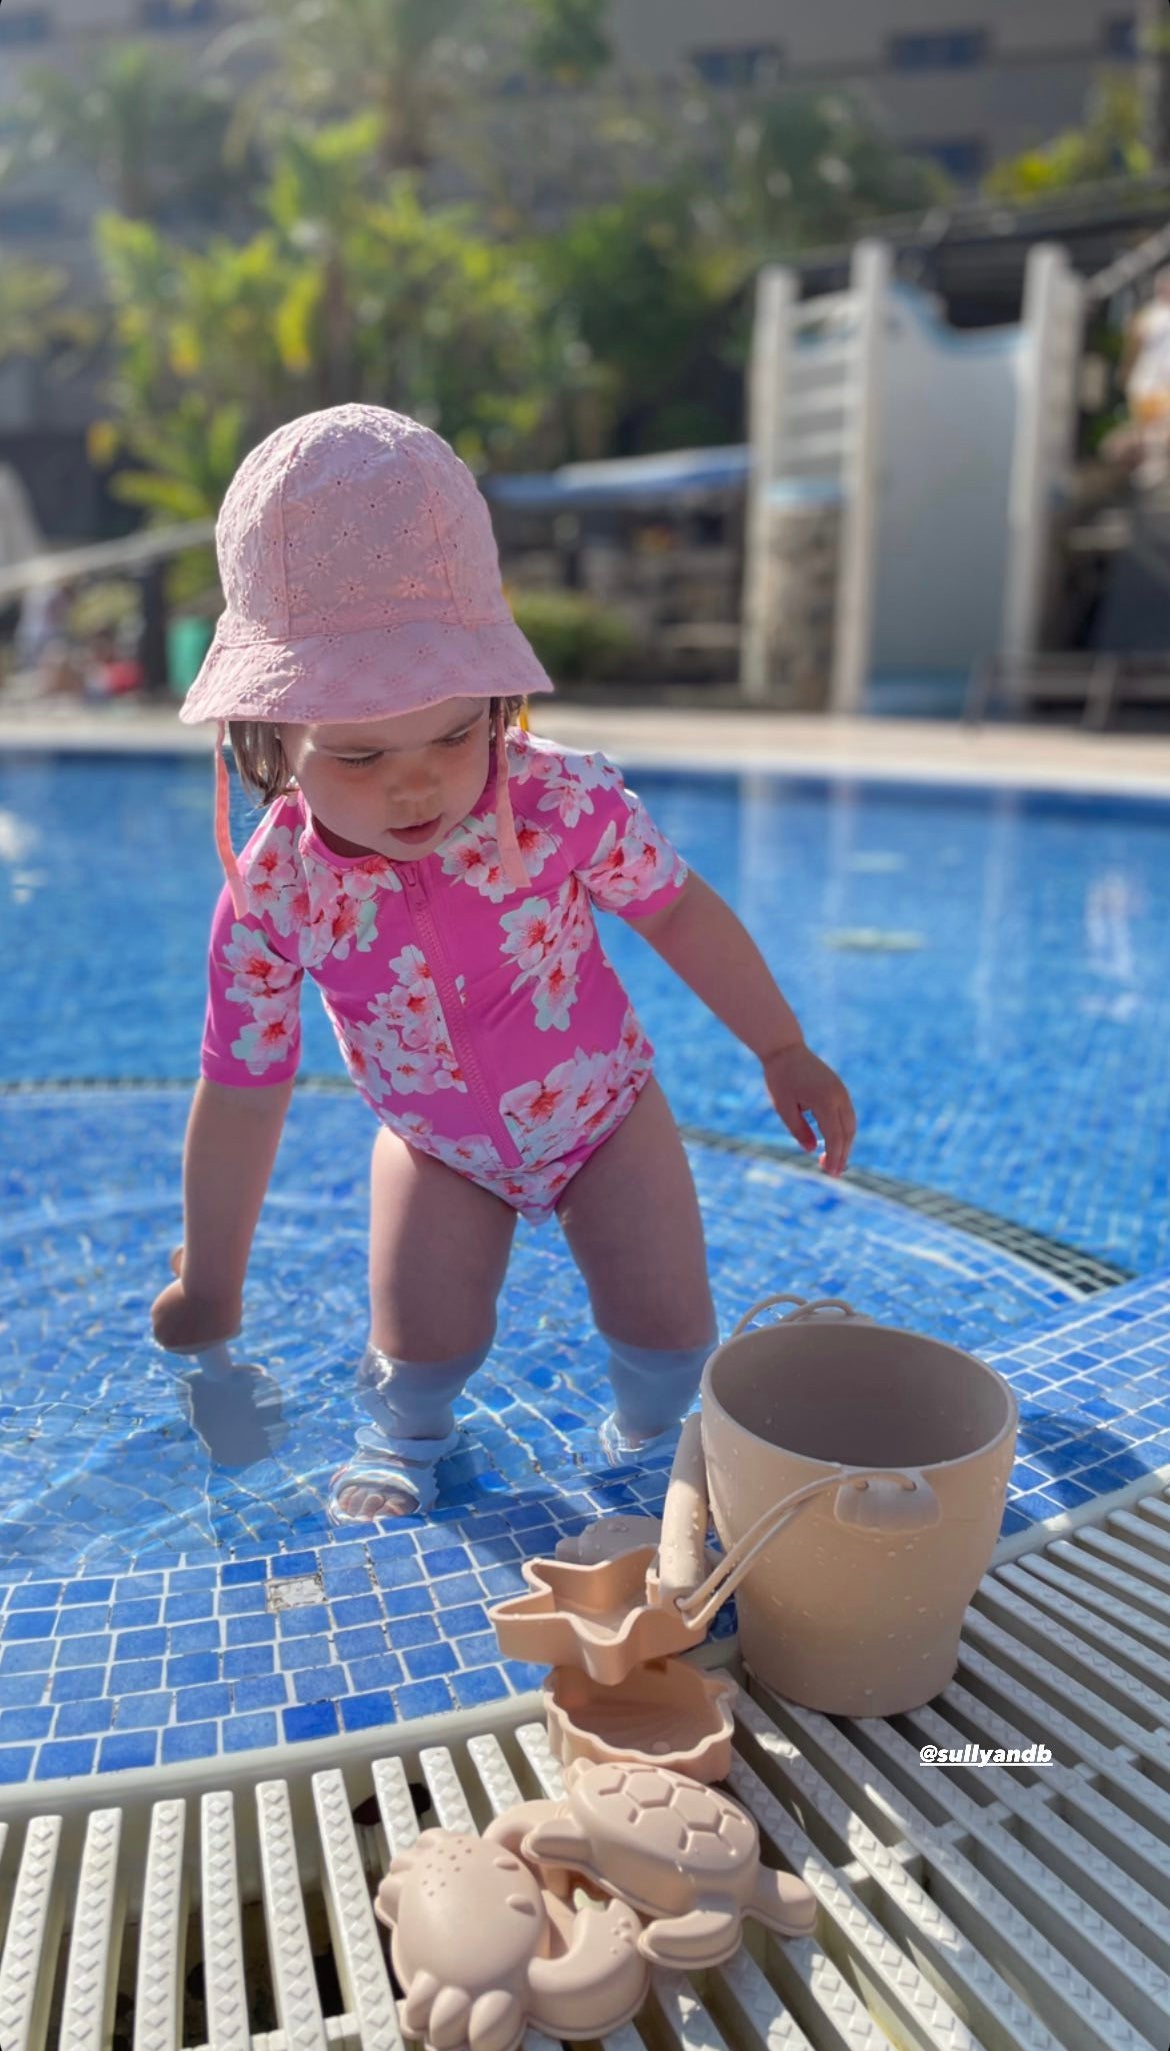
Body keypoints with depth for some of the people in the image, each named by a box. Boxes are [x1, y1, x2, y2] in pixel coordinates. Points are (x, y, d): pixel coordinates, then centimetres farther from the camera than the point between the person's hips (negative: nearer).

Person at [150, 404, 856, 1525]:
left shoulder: (568, 801, -29)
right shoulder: (270, 894, -25)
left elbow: (679, 912, -10)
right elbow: (241, 1094, -13)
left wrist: (784, 1053, -2)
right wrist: (208, 1285, -3)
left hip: (600, 1109, 0)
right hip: (438, 1147, 1)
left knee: (668, 1329, -2)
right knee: (424, 1343, -4)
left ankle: (647, 1438, 36)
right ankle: (404, 1434, 35)